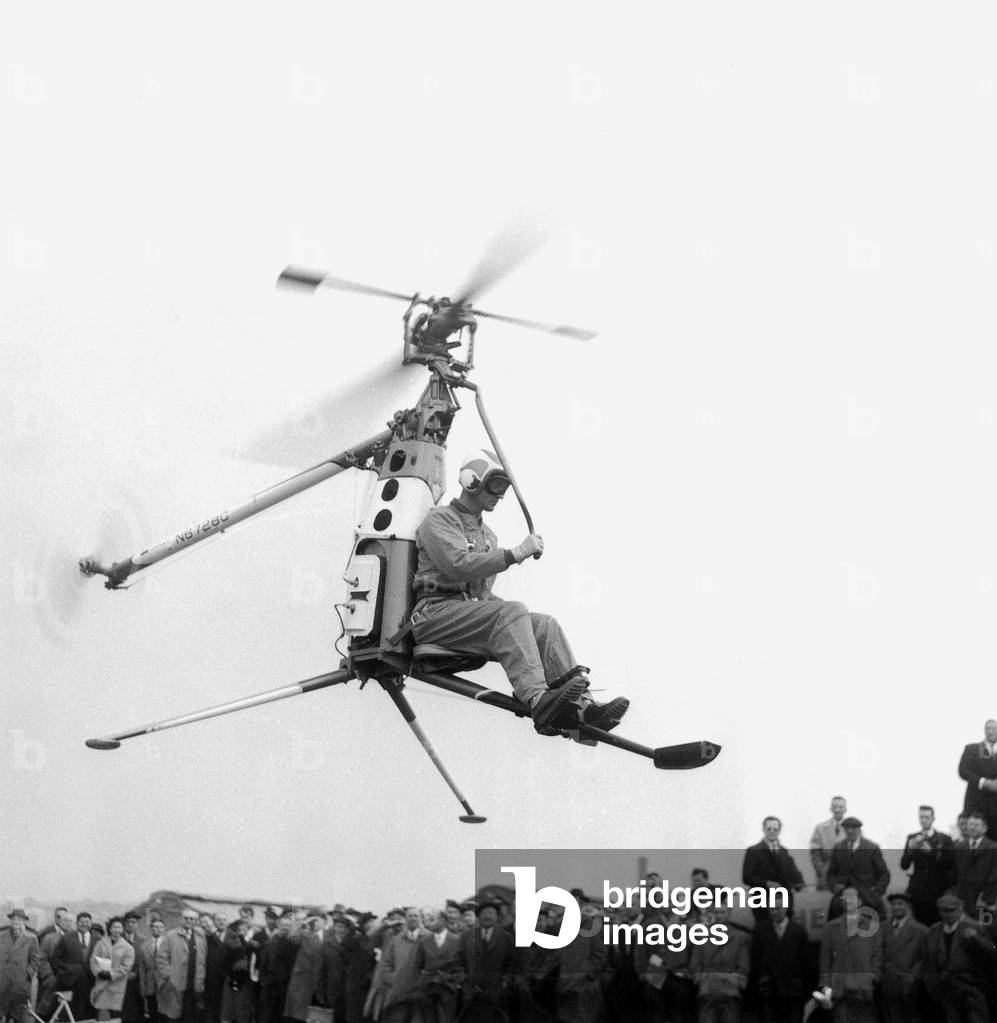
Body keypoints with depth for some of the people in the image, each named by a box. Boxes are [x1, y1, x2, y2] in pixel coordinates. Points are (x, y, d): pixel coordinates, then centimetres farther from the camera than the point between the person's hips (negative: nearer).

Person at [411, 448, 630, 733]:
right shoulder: (439, 520, 0)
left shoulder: (487, 535, 28)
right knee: (511, 613, -33)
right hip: (436, 612, -8)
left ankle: (579, 706, -30)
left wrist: (517, 613, 9)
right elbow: (459, 565, -19)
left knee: (546, 625, -15)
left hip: (474, 610, 8)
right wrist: (515, 553, -20)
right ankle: (538, 701, -48)